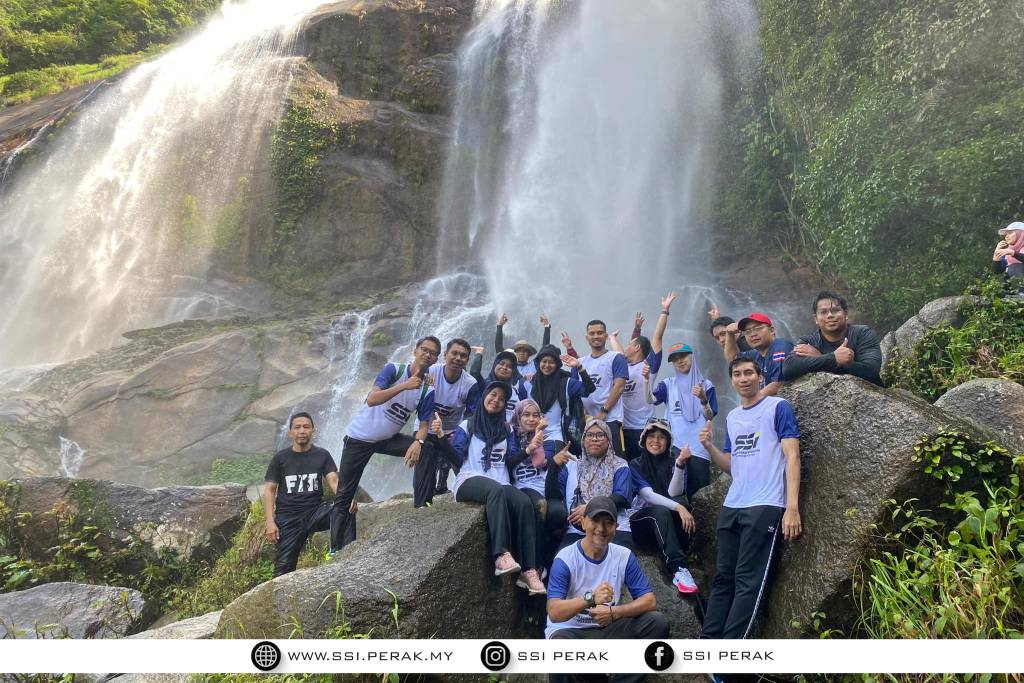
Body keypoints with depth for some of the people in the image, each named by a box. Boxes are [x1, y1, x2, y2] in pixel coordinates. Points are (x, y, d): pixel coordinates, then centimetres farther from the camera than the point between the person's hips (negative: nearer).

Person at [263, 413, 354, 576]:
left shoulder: (322, 455, 5)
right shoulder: (280, 458, 5)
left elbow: (333, 481, -6)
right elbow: (269, 490, 5)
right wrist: (270, 522, -8)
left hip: (316, 511, 0)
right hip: (288, 518, 0)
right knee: (284, 566, -5)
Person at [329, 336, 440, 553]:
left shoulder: (427, 390, -6)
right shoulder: (394, 370, -16)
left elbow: (424, 423, -8)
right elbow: (372, 399, -28)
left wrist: (418, 441, -30)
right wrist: (403, 386, -37)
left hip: (388, 439, 3)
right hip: (359, 437, -3)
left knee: (426, 448, -20)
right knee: (344, 495, 1)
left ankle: (422, 506, -16)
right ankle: (335, 548, 13)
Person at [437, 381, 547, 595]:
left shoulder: (507, 430, 25)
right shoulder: (467, 426, 17)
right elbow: (456, 458, 4)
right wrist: (442, 437, -11)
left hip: (500, 485, 3)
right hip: (470, 481, -3)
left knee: (524, 502, -32)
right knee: (495, 490, -40)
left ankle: (528, 570, -38)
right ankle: (501, 556, -51)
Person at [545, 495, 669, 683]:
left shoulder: (624, 556, -1)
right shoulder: (565, 560, -14)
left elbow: (650, 601, -3)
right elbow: (554, 613, -24)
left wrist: (614, 612, -21)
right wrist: (590, 598, -41)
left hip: (608, 628, 5)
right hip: (570, 629, -4)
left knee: (658, 623, -15)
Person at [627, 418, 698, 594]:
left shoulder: (672, 465, 7)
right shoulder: (635, 465, 0)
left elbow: (674, 493, -12)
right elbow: (648, 495, -16)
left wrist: (680, 465, -27)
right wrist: (678, 507, -31)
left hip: (668, 524, 2)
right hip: (641, 521, -2)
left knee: (681, 501, -28)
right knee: (661, 511, -35)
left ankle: (680, 558, -28)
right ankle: (677, 567, -44)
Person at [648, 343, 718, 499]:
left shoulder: (706, 385, 7)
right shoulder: (668, 385, 10)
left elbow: (709, 417, 1)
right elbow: (651, 399, -7)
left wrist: (703, 399, -17)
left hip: (698, 445, 0)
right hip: (675, 444, 0)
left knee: (699, 487, -1)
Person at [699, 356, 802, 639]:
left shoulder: (778, 407, -2)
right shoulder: (732, 416, 17)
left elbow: (792, 456, -8)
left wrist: (792, 507, -17)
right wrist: (709, 446, 0)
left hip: (765, 506, -6)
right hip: (731, 507, 6)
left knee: (748, 581, -4)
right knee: (723, 578, 7)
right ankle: (707, 640, 10)